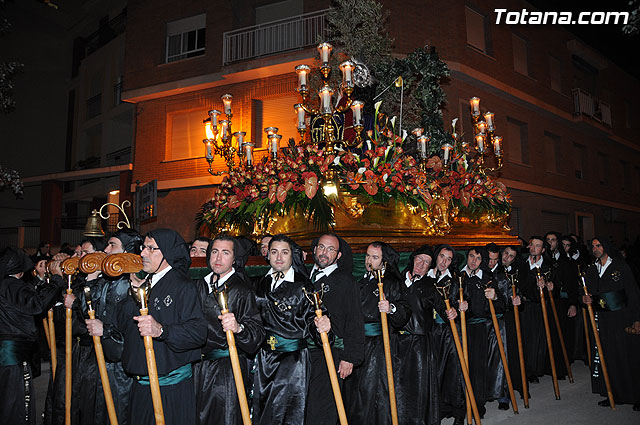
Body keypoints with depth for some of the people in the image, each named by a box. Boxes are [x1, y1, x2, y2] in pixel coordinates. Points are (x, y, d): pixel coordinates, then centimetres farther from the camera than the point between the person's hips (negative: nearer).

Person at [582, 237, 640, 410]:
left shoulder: (620, 266, 0)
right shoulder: (591, 271, 13)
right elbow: (589, 294, 19)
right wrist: (586, 299, -5)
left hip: (622, 317, -4)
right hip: (603, 321, 4)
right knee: (608, 358, 4)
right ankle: (615, 394, 15)